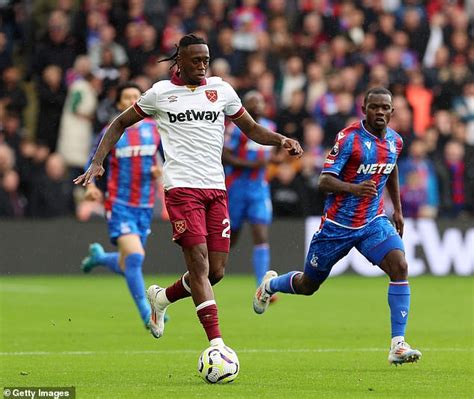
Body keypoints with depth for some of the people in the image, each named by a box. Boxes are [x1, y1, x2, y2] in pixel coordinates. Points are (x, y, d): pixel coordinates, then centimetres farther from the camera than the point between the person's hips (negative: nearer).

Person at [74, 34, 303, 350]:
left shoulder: (221, 90, 12)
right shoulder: (160, 93, 5)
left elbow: (251, 128, 19)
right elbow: (120, 124, 15)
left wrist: (281, 140, -1)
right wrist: (97, 163, 4)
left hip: (216, 188, 4)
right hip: (181, 188, -4)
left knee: (216, 270, 0)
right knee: (199, 262, -15)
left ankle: (161, 298, 28)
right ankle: (217, 344, -18)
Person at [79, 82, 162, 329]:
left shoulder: (154, 128, 5)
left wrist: (162, 169, -9)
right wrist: (90, 186, -12)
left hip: (145, 206, 4)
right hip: (119, 204, -4)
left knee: (126, 267, 10)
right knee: (135, 257, -21)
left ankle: (98, 256, 44)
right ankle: (147, 315, -15)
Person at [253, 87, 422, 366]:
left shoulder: (395, 141, 3)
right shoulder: (349, 138, -17)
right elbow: (324, 181, -21)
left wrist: (398, 210, 26)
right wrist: (354, 188, -39)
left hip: (374, 222, 4)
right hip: (338, 224, -4)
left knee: (400, 267, -23)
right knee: (307, 286, 12)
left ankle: (398, 345, -22)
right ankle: (271, 284, 48)